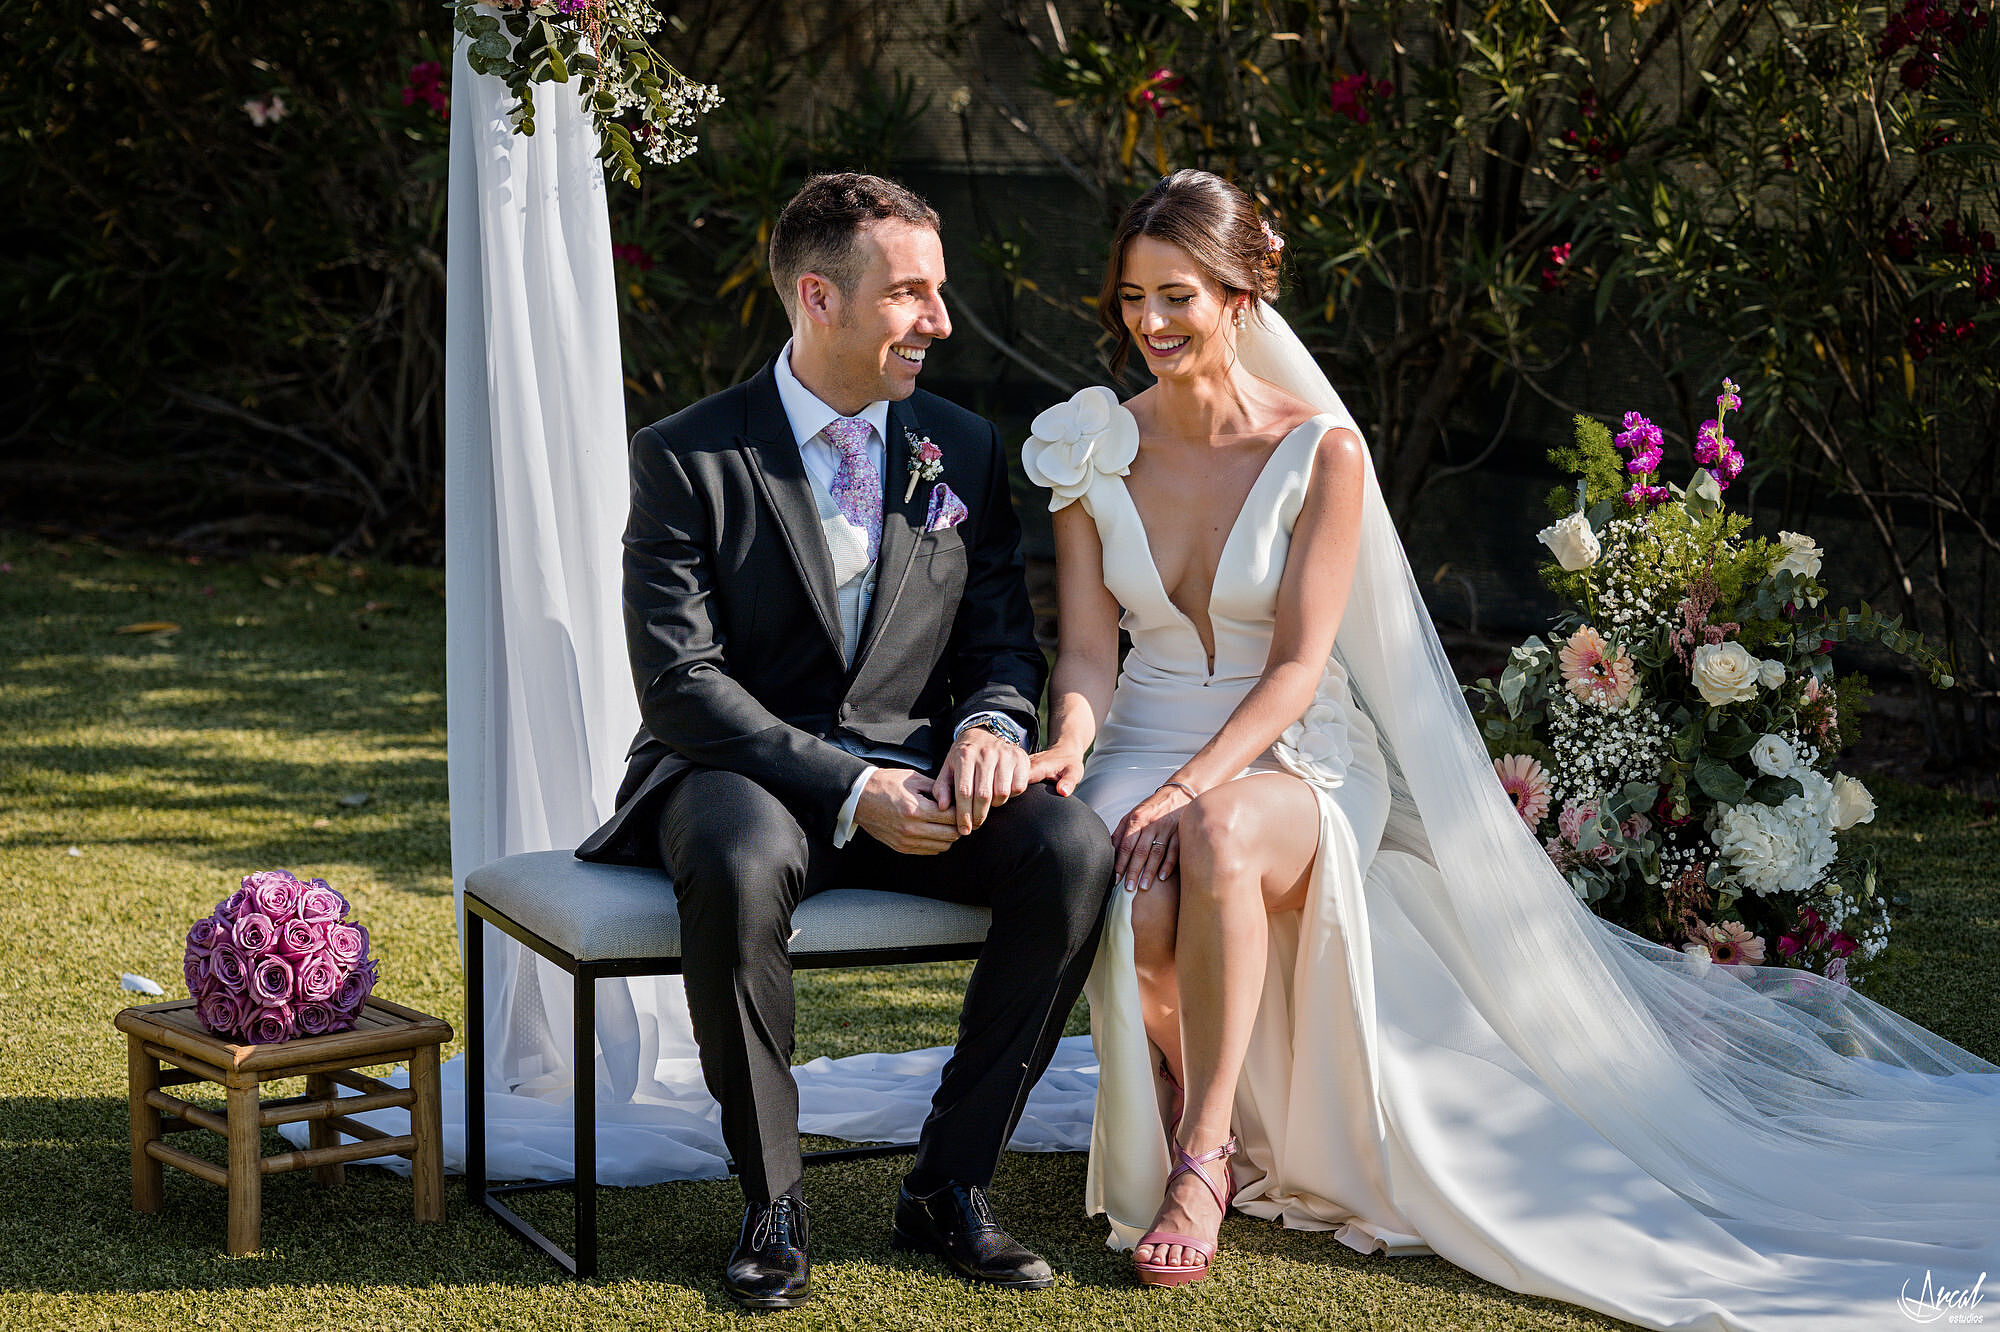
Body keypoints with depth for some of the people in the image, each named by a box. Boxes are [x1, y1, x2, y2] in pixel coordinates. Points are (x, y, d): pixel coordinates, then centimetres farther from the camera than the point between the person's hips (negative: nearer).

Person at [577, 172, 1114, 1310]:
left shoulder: (965, 449, 8)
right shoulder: (687, 459, -6)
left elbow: (1003, 637, 11)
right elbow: (681, 682, -13)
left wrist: (990, 724, -15)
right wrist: (849, 789, -23)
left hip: (912, 773, 4)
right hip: (747, 777, -4)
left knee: (1076, 849, -25)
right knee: (739, 869, -39)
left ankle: (951, 1183, -11)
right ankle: (775, 1204, -18)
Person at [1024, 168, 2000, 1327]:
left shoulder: (1321, 451, -6)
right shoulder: (1093, 450, 4)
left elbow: (1298, 665, -11)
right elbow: (1089, 647, 0)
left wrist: (1195, 786, -25)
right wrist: (1072, 742, -23)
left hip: (1291, 759, -2)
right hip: (1145, 749, 3)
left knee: (1218, 839, -39)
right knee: (1137, 901, -34)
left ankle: (1202, 1159, -30)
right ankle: (1204, 1141, -7)